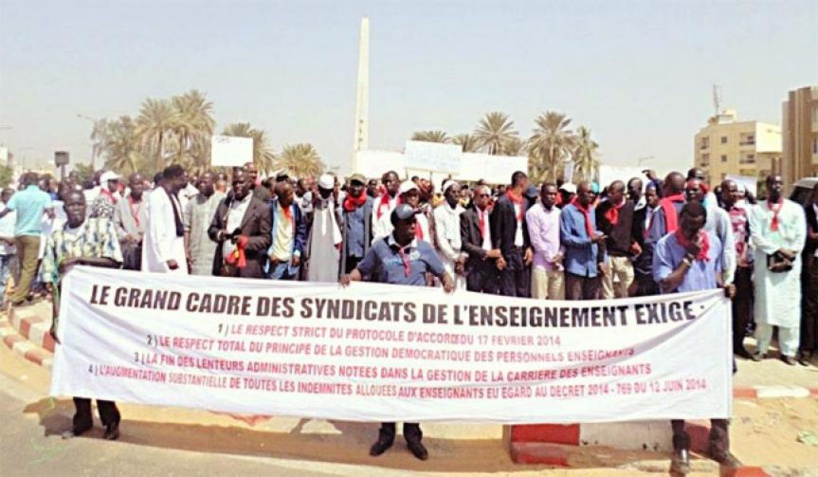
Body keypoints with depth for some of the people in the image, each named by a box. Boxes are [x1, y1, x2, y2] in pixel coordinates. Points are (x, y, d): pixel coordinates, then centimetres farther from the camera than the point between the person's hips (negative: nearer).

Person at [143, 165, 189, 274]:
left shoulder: (173, 197, 13)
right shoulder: (157, 196, -11)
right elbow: (156, 231, -16)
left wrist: (184, 254, 11)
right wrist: (167, 257, -20)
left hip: (175, 255, 8)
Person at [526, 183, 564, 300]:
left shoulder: (558, 212, 13)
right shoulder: (534, 212, -4)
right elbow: (535, 239, -9)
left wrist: (560, 254, -4)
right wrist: (550, 258, -8)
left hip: (558, 263, 5)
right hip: (541, 263, -5)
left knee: (558, 300, 6)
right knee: (539, 300, -4)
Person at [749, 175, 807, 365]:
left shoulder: (795, 209, 9)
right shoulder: (757, 209, 7)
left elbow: (800, 237, 1)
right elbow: (756, 236, -4)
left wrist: (789, 256, -11)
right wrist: (778, 250, -14)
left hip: (790, 264, 1)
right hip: (765, 263, 0)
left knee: (790, 308, 1)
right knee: (764, 306, 1)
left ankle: (788, 350, 9)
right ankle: (762, 348, 10)